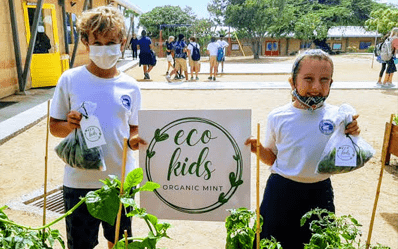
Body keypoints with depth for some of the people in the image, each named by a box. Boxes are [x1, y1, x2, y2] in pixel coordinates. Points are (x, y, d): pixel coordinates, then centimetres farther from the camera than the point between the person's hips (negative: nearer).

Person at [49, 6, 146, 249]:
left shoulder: (130, 86, -1)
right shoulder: (70, 79, -6)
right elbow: (54, 127, 1)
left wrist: (134, 140, -14)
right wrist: (69, 125, -20)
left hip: (121, 179, 2)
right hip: (79, 181, -1)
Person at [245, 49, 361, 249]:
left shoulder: (337, 117, -8)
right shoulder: (277, 117, -9)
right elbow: (272, 159, 3)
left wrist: (350, 138, -15)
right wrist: (259, 149, -17)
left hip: (319, 193, 1)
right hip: (281, 192, -1)